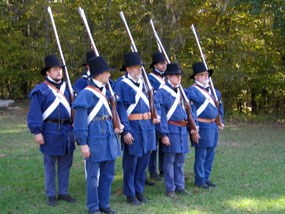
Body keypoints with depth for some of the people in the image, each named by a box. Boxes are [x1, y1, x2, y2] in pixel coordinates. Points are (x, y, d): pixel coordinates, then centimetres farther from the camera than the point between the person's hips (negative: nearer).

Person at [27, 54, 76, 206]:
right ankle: (51, 195, 14)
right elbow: (34, 113, -10)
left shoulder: (66, 88, 10)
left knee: (65, 164, 11)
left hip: (67, 131, 5)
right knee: (50, 165, 5)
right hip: (51, 132, -5)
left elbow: (73, 107, 15)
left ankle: (63, 192, 22)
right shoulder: (41, 90, -8)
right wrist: (37, 132, -15)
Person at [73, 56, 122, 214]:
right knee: (93, 176, 4)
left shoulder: (106, 92, 11)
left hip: (109, 140, 8)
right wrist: (83, 143, -16)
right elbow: (79, 121, -15)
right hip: (95, 141, -8)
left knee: (108, 174, 14)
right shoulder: (86, 94, -14)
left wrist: (116, 126, 10)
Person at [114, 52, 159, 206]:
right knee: (131, 164, 4)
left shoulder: (143, 83, 12)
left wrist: (154, 116, 8)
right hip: (133, 128, -7)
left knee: (143, 162, 13)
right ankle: (130, 194, 15)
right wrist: (125, 131, -18)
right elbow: (120, 109, -14)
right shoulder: (122, 85, -10)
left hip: (147, 127, 7)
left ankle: (139, 190, 27)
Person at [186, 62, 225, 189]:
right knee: (201, 155, -1)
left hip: (213, 126, 8)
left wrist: (220, 121, 25)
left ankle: (206, 178, 22)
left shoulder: (212, 90, 16)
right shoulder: (192, 91, -10)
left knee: (210, 154, 12)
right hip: (202, 126, -8)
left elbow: (219, 105, 29)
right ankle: (200, 180, 9)